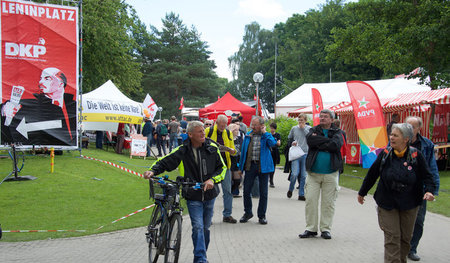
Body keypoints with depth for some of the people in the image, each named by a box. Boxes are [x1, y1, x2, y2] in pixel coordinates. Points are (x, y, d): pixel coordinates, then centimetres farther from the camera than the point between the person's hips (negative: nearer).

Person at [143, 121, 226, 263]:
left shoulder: (212, 147, -1)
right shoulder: (182, 151, -7)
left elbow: (222, 167, 6)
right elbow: (164, 162, 0)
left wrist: (212, 179, -11)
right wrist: (153, 171, -20)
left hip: (209, 195, 3)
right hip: (193, 196, -3)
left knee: (205, 228, 12)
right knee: (198, 227, -14)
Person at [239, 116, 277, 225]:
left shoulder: (266, 135, 0)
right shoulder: (248, 135, 8)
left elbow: (273, 143, -22)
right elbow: (243, 151, 12)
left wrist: (264, 132, -13)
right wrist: (241, 167, 10)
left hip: (263, 166, -2)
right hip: (250, 166, 2)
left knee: (263, 193, 4)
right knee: (246, 191, 4)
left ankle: (262, 215, 18)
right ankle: (248, 213, 22)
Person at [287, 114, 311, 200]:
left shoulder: (309, 128, 5)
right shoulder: (294, 128, 9)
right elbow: (289, 138, 21)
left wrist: (304, 128, -7)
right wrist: (292, 142, 1)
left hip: (305, 154, 0)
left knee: (304, 176, 3)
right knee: (294, 174, -12)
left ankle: (301, 194, 12)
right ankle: (290, 190, 13)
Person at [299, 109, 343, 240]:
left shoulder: (336, 132, 6)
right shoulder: (313, 130, 10)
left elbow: (336, 145, -14)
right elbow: (310, 140, -12)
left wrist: (318, 143, -9)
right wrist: (327, 140, -12)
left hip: (330, 173, -1)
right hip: (313, 172, 1)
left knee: (328, 202, 3)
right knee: (310, 200, 0)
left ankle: (325, 229, 15)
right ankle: (311, 229, 11)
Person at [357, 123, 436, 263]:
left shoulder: (416, 155, -8)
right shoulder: (385, 154, -5)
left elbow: (427, 176, -2)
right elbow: (372, 174, 4)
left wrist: (429, 190, -22)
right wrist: (362, 192, 12)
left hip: (409, 204, 1)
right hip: (387, 203, 0)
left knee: (405, 237, 11)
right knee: (392, 237, -5)